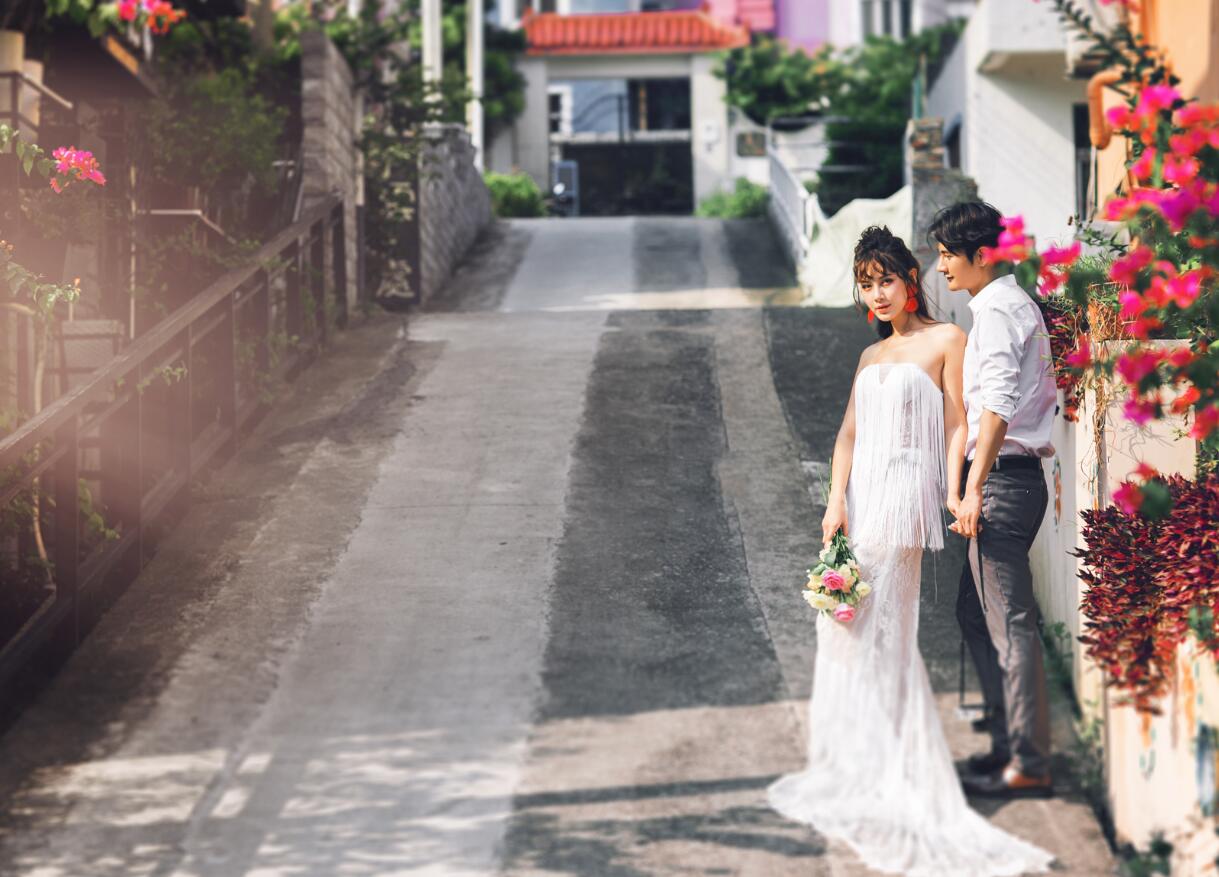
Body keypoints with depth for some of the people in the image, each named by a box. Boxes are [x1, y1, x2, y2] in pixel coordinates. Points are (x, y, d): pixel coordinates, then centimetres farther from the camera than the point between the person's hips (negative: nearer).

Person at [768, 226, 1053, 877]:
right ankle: (854, 769, 13)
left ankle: (890, 778, -4)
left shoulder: (945, 341, 1)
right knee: (847, 629, 6)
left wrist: (953, 500, -12)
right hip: (861, 495, 7)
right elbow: (849, 433, 11)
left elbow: (956, 426, -3)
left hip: (903, 494, -7)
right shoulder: (872, 355, 20)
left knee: (882, 630, -9)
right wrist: (836, 501, -2)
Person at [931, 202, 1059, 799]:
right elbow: (1045, 393, 25)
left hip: (1002, 479, -11)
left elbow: (997, 406, -22)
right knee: (976, 612, 17)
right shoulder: (1019, 304, 19)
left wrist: (973, 489, -25)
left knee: (1010, 622, -8)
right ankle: (1007, 742, 21)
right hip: (1018, 477, 11)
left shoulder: (996, 309, -12)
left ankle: (1029, 766, -5)